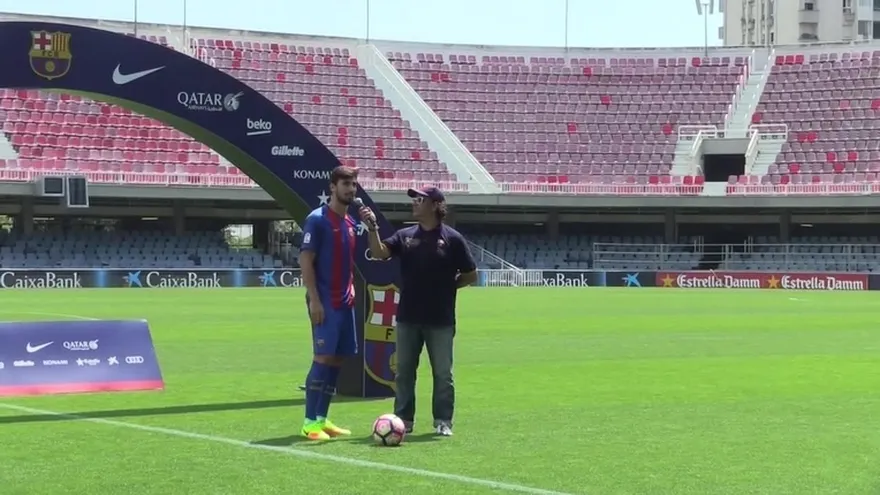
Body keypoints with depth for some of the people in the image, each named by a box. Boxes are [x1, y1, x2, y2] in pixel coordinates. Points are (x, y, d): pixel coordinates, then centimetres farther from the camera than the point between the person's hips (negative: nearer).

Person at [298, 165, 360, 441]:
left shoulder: (350, 223, 15)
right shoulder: (317, 219, -9)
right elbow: (305, 260, -13)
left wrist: (351, 290, 13)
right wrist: (314, 299, -18)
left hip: (345, 302, 8)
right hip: (325, 302, -8)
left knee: (338, 358, 8)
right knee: (324, 357, -10)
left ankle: (321, 418, 15)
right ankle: (310, 422, -5)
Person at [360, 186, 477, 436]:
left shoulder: (452, 238, -4)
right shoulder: (405, 236, 5)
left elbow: (470, 275, 1)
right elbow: (379, 253, -10)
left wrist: (444, 286, -2)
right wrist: (372, 227, -21)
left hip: (440, 319, -3)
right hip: (408, 317, 3)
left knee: (443, 373, 5)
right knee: (404, 371, 8)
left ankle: (443, 421, 14)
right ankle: (403, 419, 17)